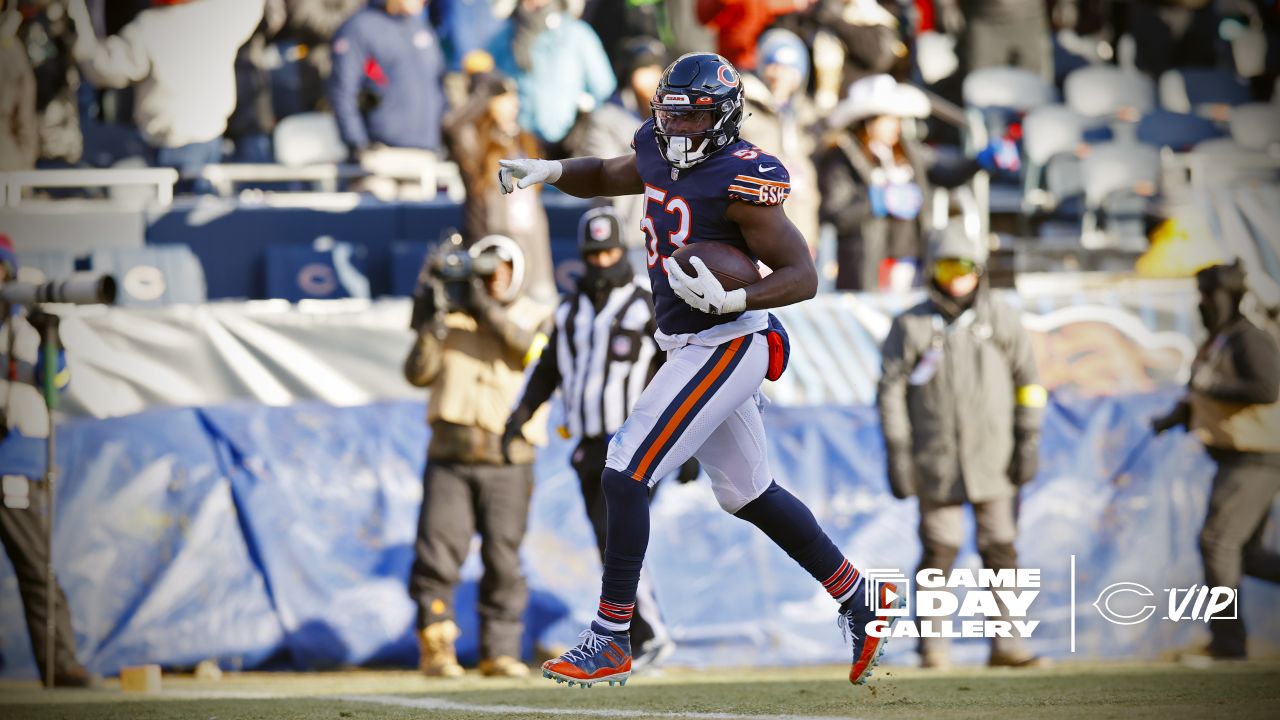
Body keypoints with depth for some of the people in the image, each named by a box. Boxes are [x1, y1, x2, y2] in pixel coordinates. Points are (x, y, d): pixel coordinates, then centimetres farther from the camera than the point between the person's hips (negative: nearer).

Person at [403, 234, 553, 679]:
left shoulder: (533, 317, 8)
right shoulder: (451, 318, 10)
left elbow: (528, 346, -15)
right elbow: (419, 374, 2)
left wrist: (486, 309, -23)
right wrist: (431, 323, -10)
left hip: (507, 462, 0)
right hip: (449, 458, 1)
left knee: (503, 561, 0)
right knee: (437, 554, -9)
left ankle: (499, 652, 8)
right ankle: (436, 647, 0)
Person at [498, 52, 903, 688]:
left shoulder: (740, 180, -20)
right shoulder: (661, 152, 4)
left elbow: (804, 276, -18)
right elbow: (607, 176, 26)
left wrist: (730, 299, -32)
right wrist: (551, 171, 6)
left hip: (724, 345, -9)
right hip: (691, 346, 9)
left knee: (625, 478, -11)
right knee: (749, 495, 19)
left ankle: (609, 641, -5)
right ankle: (859, 599, 32)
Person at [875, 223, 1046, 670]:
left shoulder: (1001, 320, 6)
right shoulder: (911, 327, 2)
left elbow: (1027, 382, 9)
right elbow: (890, 392, 2)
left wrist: (1029, 441, 0)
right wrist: (897, 453, -5)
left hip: (993, 460, 1)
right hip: (936, 461, -1)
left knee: (1001, 551, -1)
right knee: (938, 551, -3)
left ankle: (1005, 643, 3)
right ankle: (932, 646, 4)